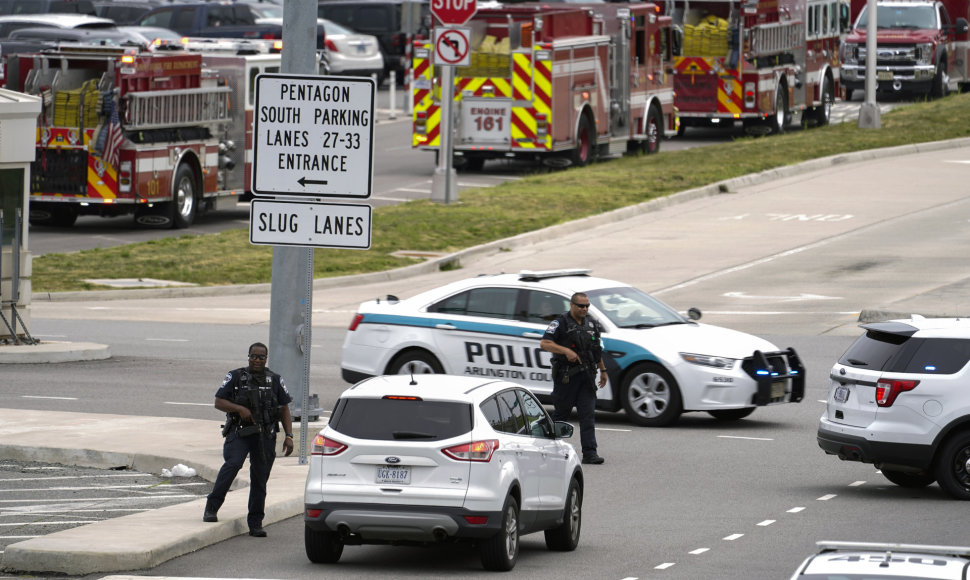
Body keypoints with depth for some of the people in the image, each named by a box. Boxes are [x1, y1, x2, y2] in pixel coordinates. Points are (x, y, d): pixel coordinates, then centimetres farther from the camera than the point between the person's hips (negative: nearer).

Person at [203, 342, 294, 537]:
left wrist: (289, 436, 4)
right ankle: (211, 509, -23)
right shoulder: (235, 377, 6)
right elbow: (219, 402, 3)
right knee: (232, 464, -26)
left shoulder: (275, 380, 12)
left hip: (265, 436, 2)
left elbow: (284, 409, 14)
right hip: (239, 433, -2)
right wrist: (240, 409, -14)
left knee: (260, 479, 1)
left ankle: (255, 524, 9)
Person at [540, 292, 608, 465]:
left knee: (588, 414, -4)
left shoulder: (591, 324, 13)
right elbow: (544, 343, -15)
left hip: (586, 376, 5)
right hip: (566, 377, -5)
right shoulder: (561, 323, -6)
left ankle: (589, 453, -8)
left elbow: (597, 350, 26)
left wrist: (602, 370, 25)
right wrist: (566, 351, -24)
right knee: (561, 412, 5)